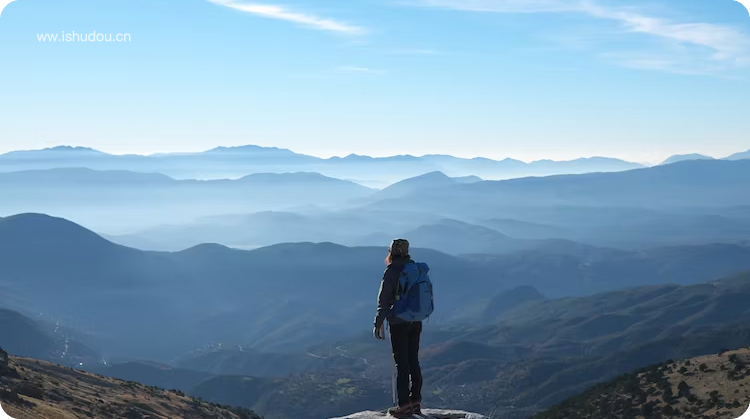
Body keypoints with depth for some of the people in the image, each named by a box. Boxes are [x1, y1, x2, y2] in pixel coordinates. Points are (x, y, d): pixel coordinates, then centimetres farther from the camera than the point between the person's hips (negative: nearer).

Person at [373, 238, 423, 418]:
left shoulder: (391, 271, -13)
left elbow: (384, 299, -15)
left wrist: (378, 323, -10)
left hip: (399, 323, -6)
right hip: (416, 322, 6)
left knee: (402, 364, -2)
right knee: (413, 361, 14)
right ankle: (416, 401, 19)